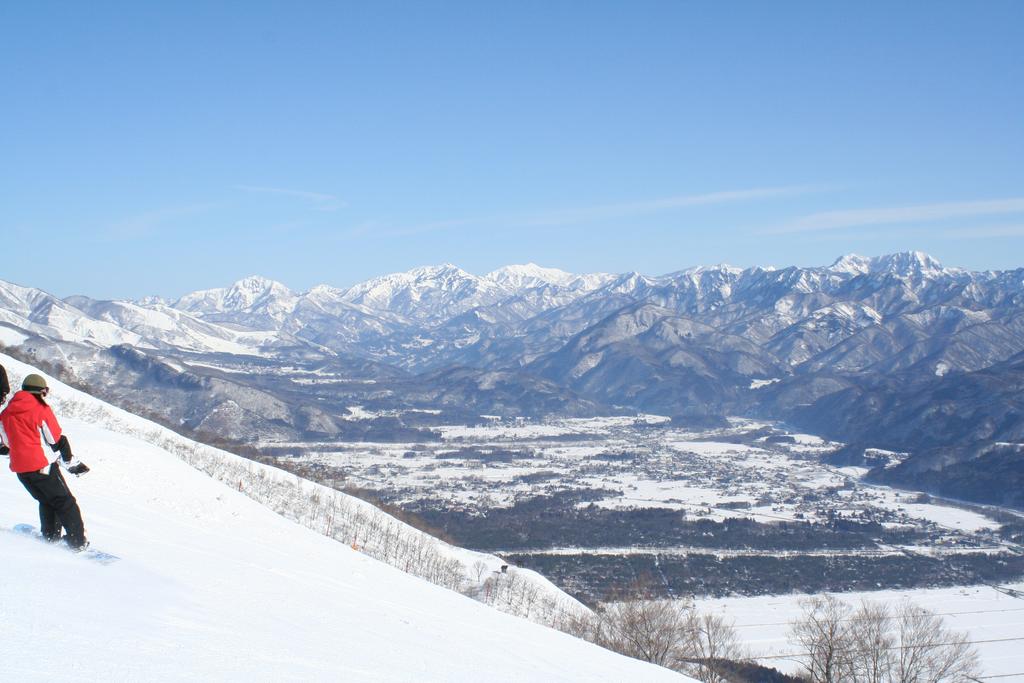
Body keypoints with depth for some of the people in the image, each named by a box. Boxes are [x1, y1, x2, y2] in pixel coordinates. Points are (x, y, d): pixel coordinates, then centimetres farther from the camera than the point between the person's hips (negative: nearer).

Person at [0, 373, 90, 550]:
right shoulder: (42, 410, -9)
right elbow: (57, 440, -7)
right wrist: (73, 464, 3)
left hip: (20, 468, 6)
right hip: (42, 465, -5)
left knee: (47, 502, 24)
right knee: (65, 502, 5)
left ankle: (50, 537, 23)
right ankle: (77, 541, 1)